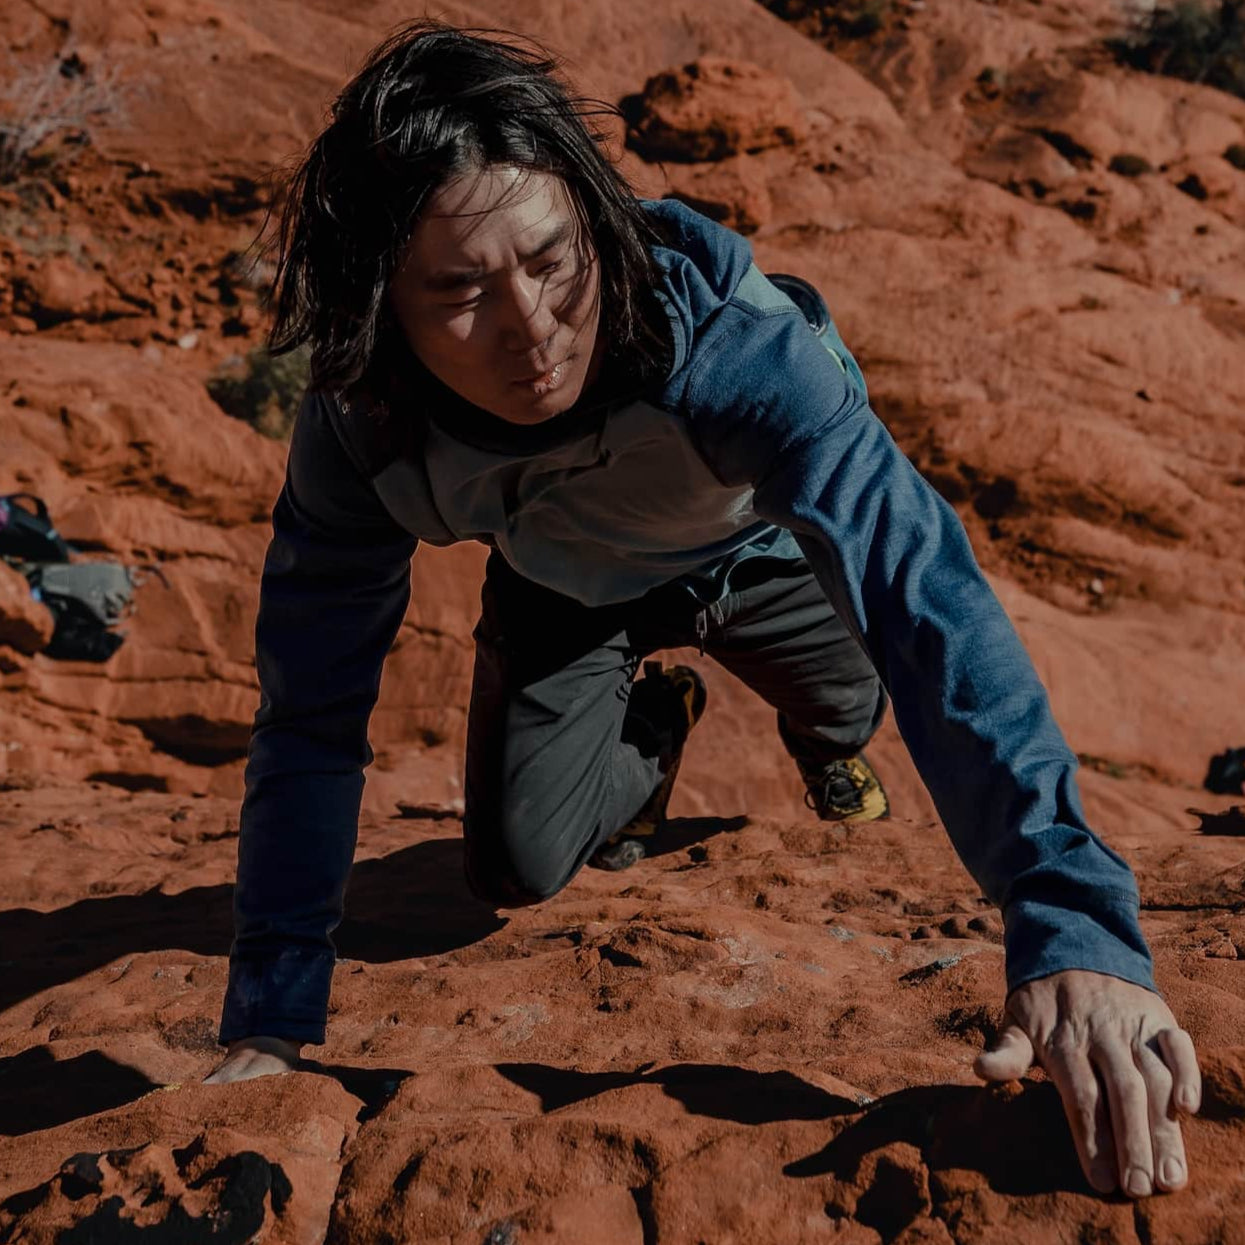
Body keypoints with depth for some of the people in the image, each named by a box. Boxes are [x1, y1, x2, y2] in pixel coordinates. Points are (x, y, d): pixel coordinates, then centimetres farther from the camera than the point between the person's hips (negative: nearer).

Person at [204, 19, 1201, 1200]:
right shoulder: (359, 425, -36)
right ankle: (649, 728, 30)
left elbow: (919, 583, -57)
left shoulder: (718, 333, -46)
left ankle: (825, 733, 41)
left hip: (751, 550, -1)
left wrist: (1071, 925, -68)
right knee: (519, 866, -5)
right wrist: (268, 1024, -33)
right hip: (564, 591, 1)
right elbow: (311, 715, -28)